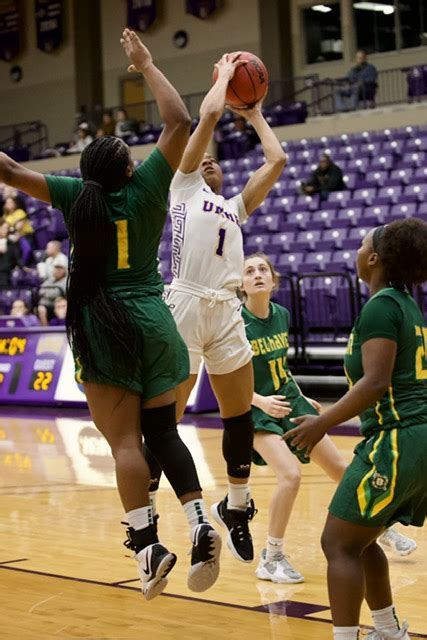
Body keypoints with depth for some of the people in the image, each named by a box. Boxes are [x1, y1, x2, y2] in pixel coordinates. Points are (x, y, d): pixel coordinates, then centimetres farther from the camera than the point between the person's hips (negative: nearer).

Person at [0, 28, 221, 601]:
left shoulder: (77, 195, -3)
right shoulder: (143, 189, -2)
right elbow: (179, 123, 2)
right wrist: (146, 66, 9)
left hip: (101, 327, -2)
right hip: (152, 321, 2)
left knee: (125, 440, -3)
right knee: (163, 431, 10)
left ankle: (148, 544, -11)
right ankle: (200, 523, -6)